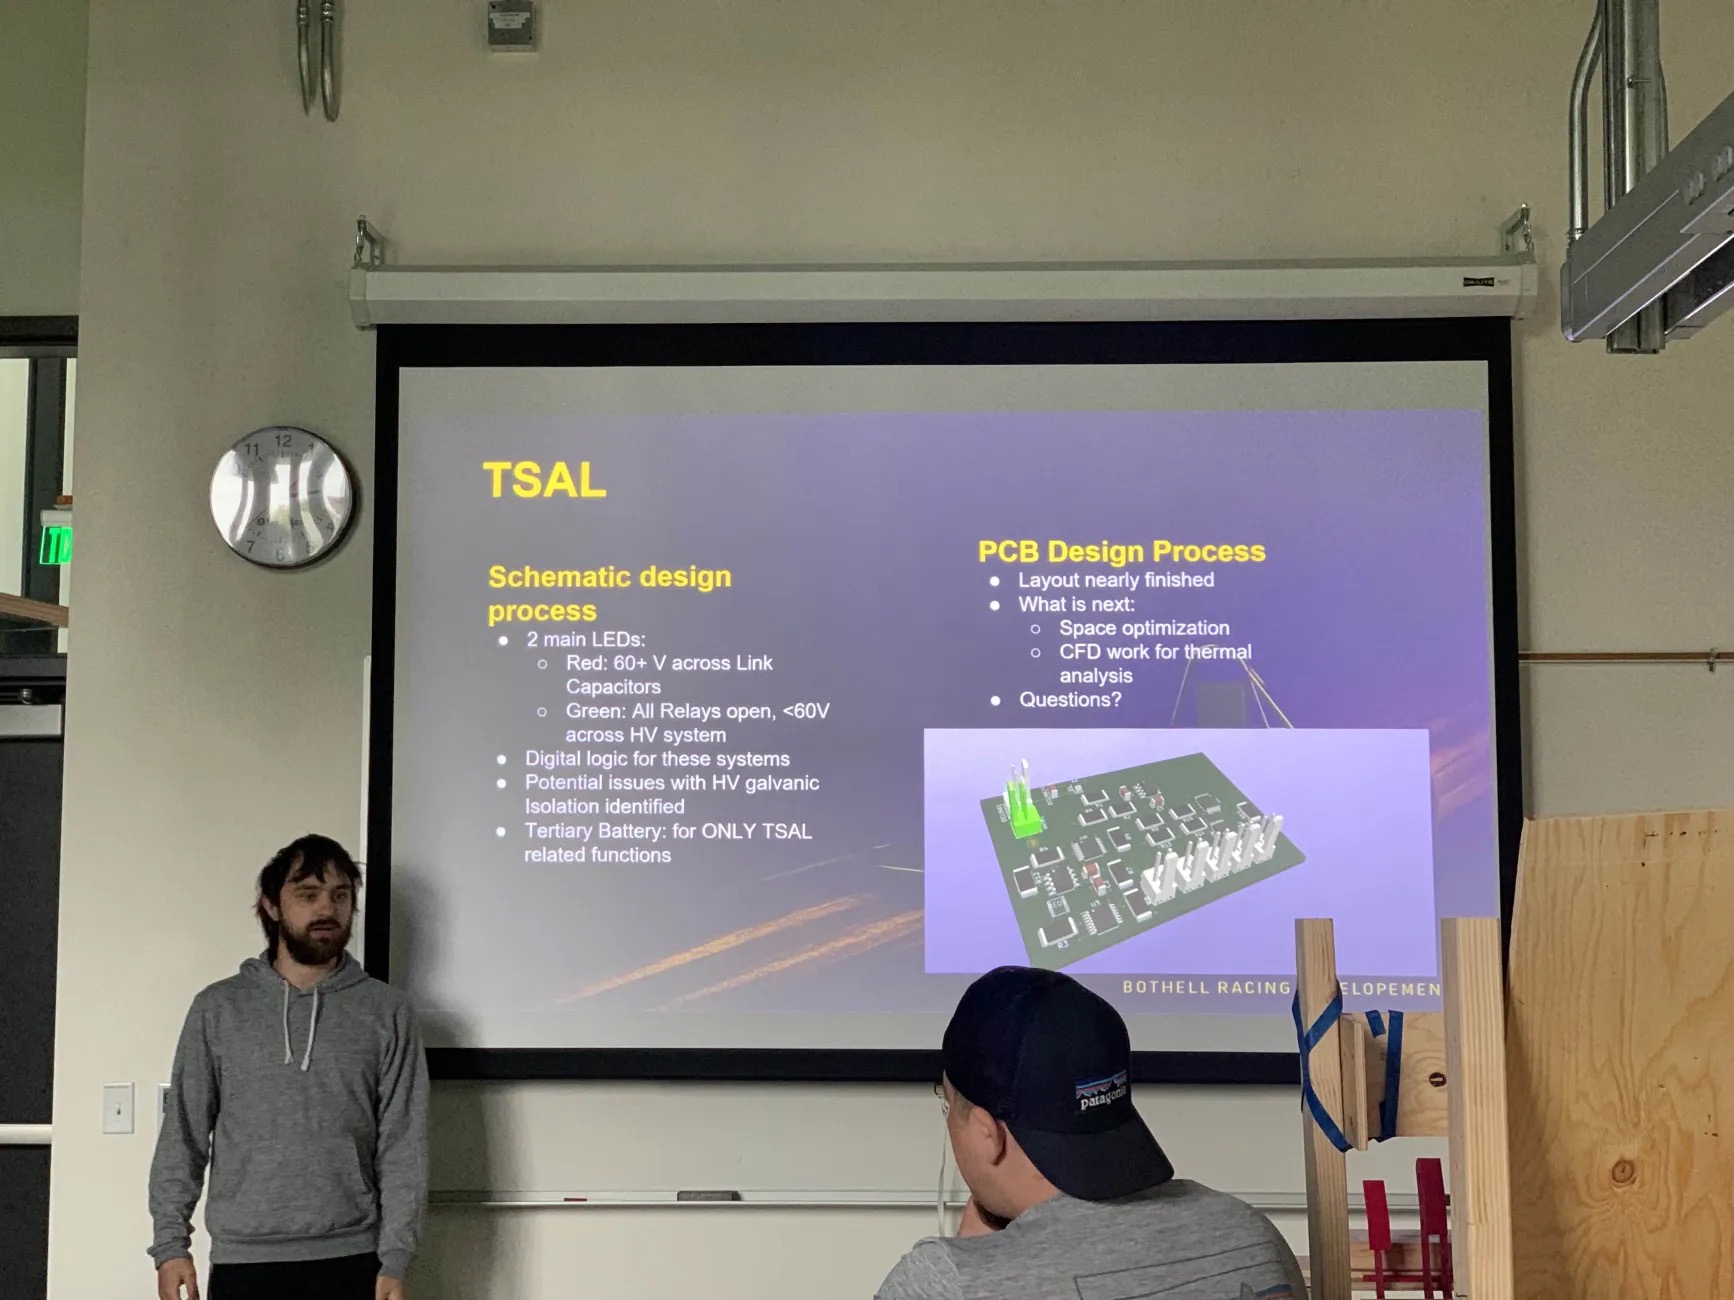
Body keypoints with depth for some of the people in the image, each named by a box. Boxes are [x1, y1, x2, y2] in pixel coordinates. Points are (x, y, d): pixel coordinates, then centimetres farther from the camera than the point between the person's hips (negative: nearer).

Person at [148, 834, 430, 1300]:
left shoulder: (385, 1011, 4)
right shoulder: (218, 1008, 6)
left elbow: (403, 1142, 0)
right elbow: (184, 1134, 6)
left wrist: (394, 1259, -8)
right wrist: (170, 1243, -3)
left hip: (349, 1262, -1)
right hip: (243, 1262, 1)